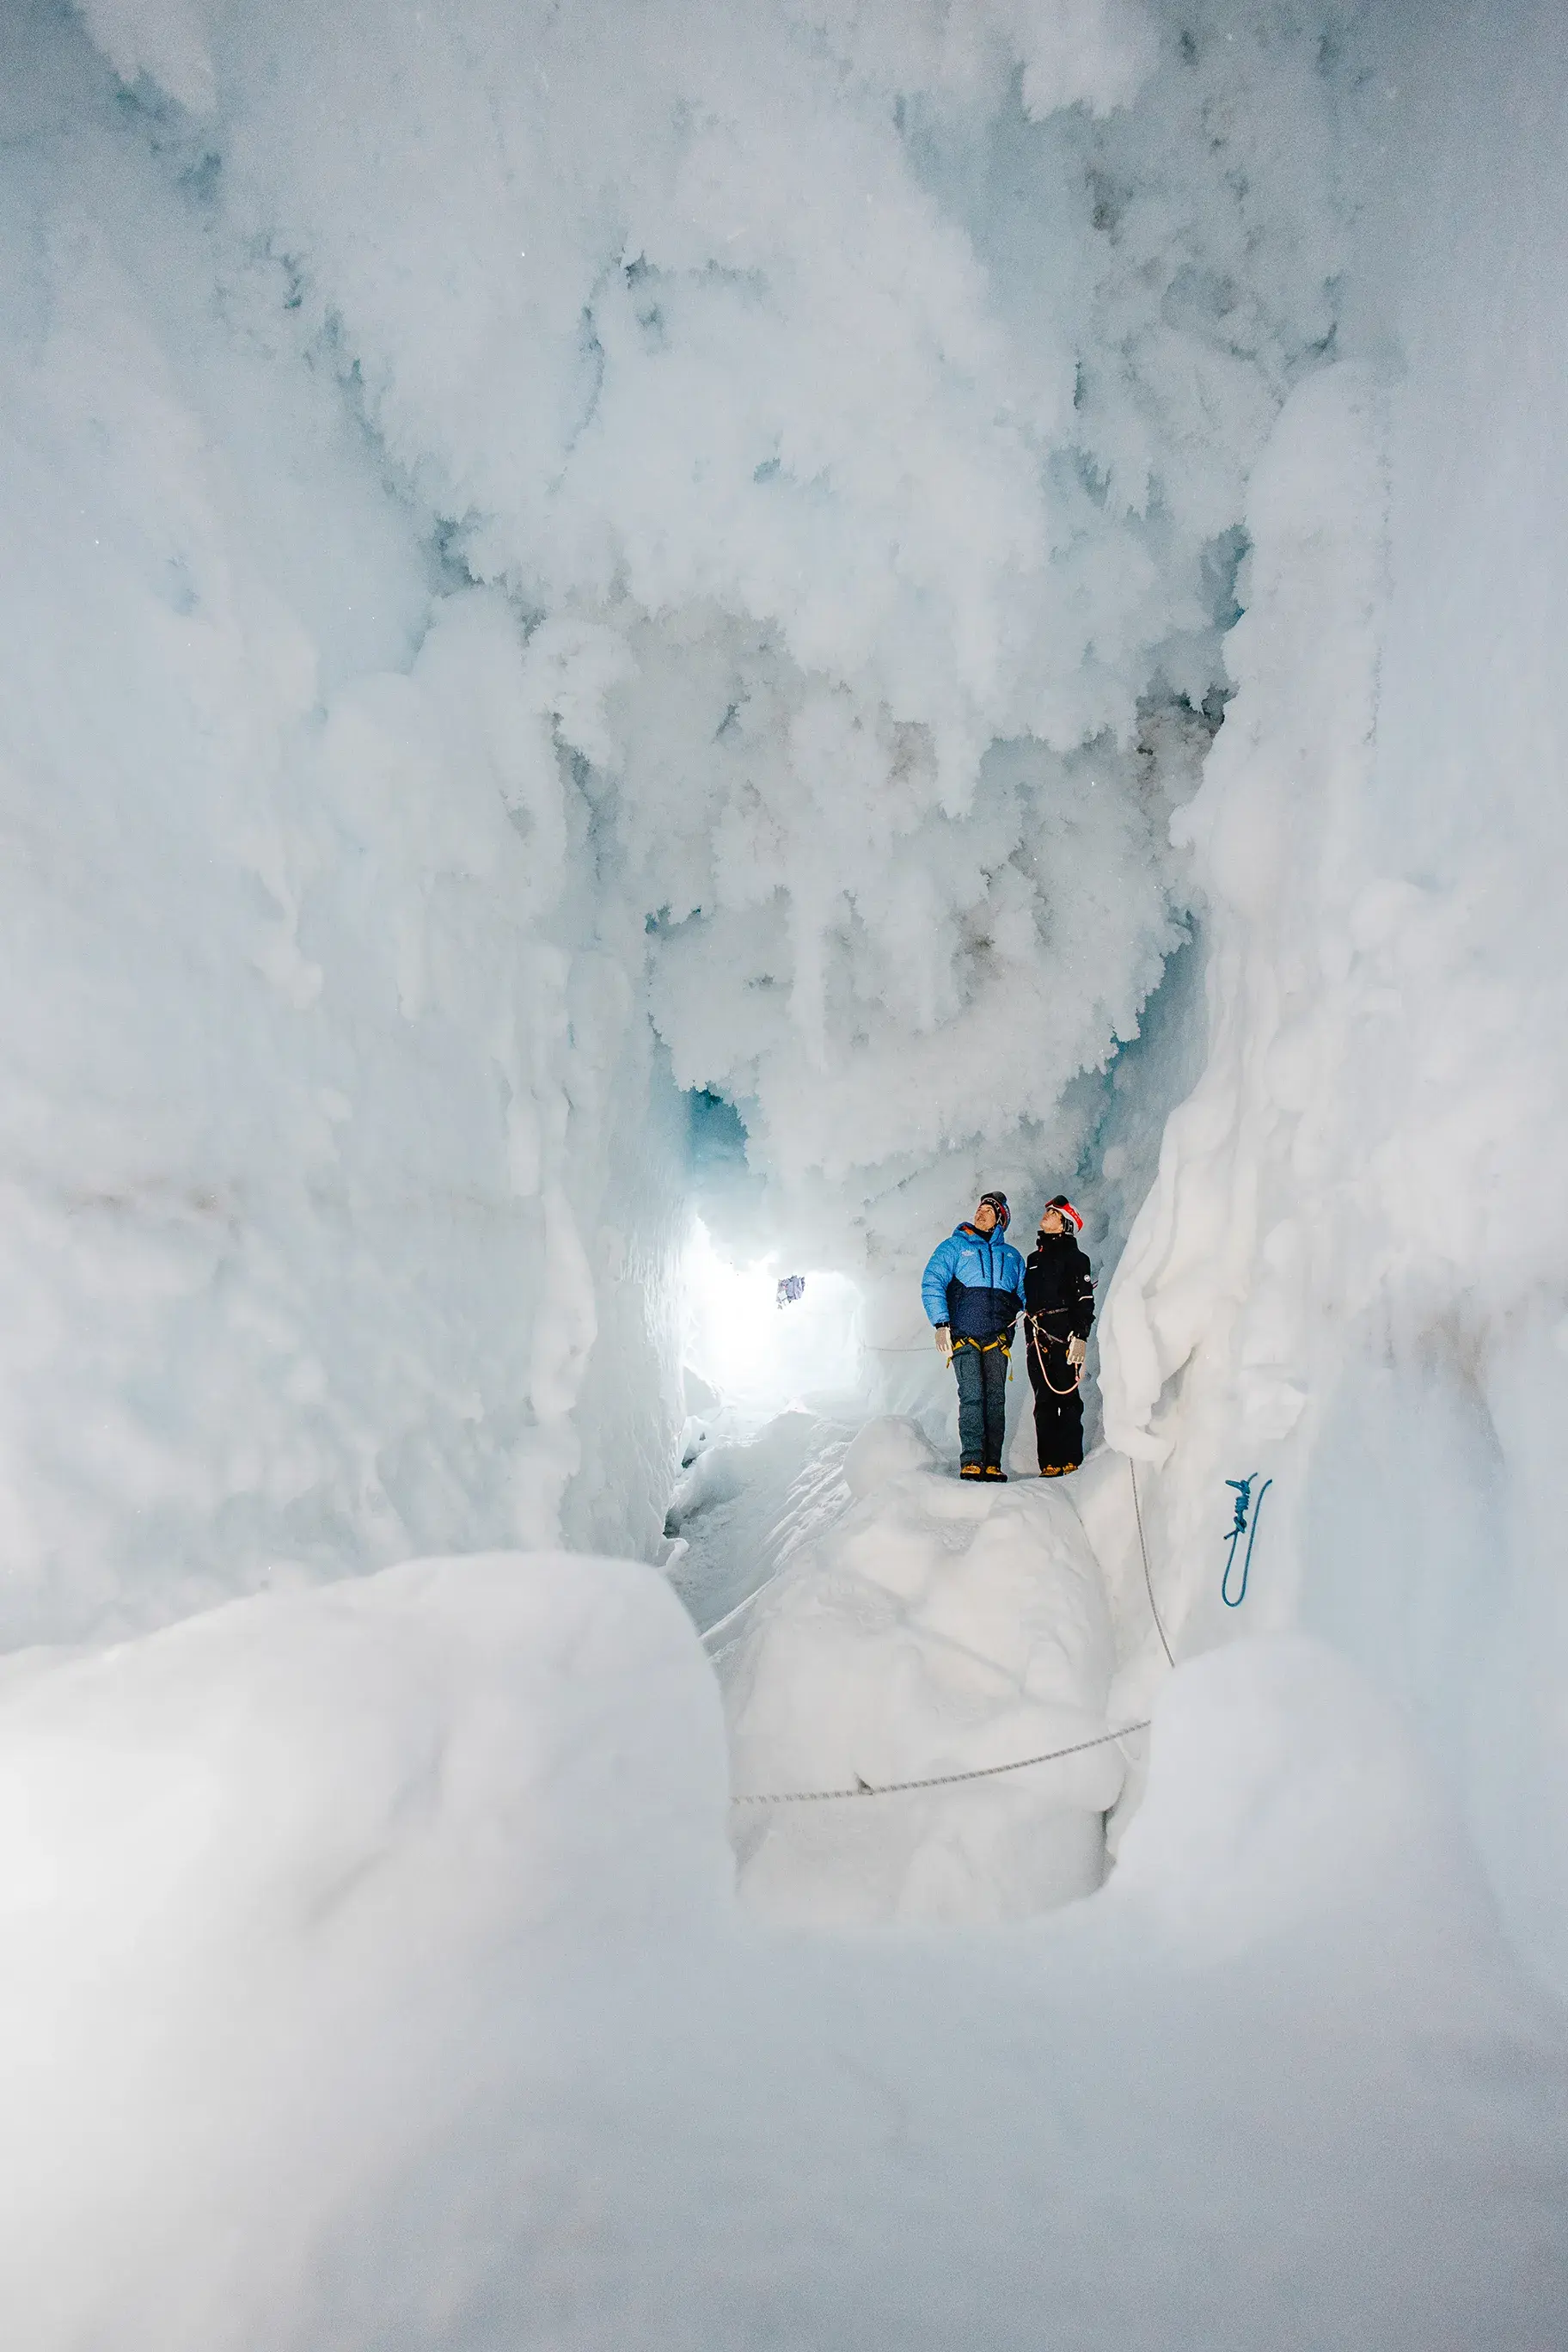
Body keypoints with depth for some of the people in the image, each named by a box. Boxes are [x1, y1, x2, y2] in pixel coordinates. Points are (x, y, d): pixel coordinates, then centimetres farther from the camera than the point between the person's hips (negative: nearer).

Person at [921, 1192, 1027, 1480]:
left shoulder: (1011, 1256, 22)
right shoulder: (954, 1246, 12)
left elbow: (1025, 1294, 26)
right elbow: (932, 1284, 2)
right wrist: (942, 1324, -9)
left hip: (998, 1338, 3)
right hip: (963, 1335, -3)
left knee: (996, 1398, -3)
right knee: (972, 1395, -14)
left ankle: (992, 1463, -1)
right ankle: (971, 1461, -14)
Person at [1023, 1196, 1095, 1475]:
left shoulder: (1074, 1258, 4)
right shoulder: (1034, 1259, 24)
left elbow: (1085, 1301, -5)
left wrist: (1080, 1337, -17)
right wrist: (1018, 1335, 21)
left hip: (1063, 1336, -6)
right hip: (1036, 1337, 6)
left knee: (1067, 1398, -6)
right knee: (1044, 1402, 2)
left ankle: (1071, 1460, -3)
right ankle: (1049, 1463, 2)